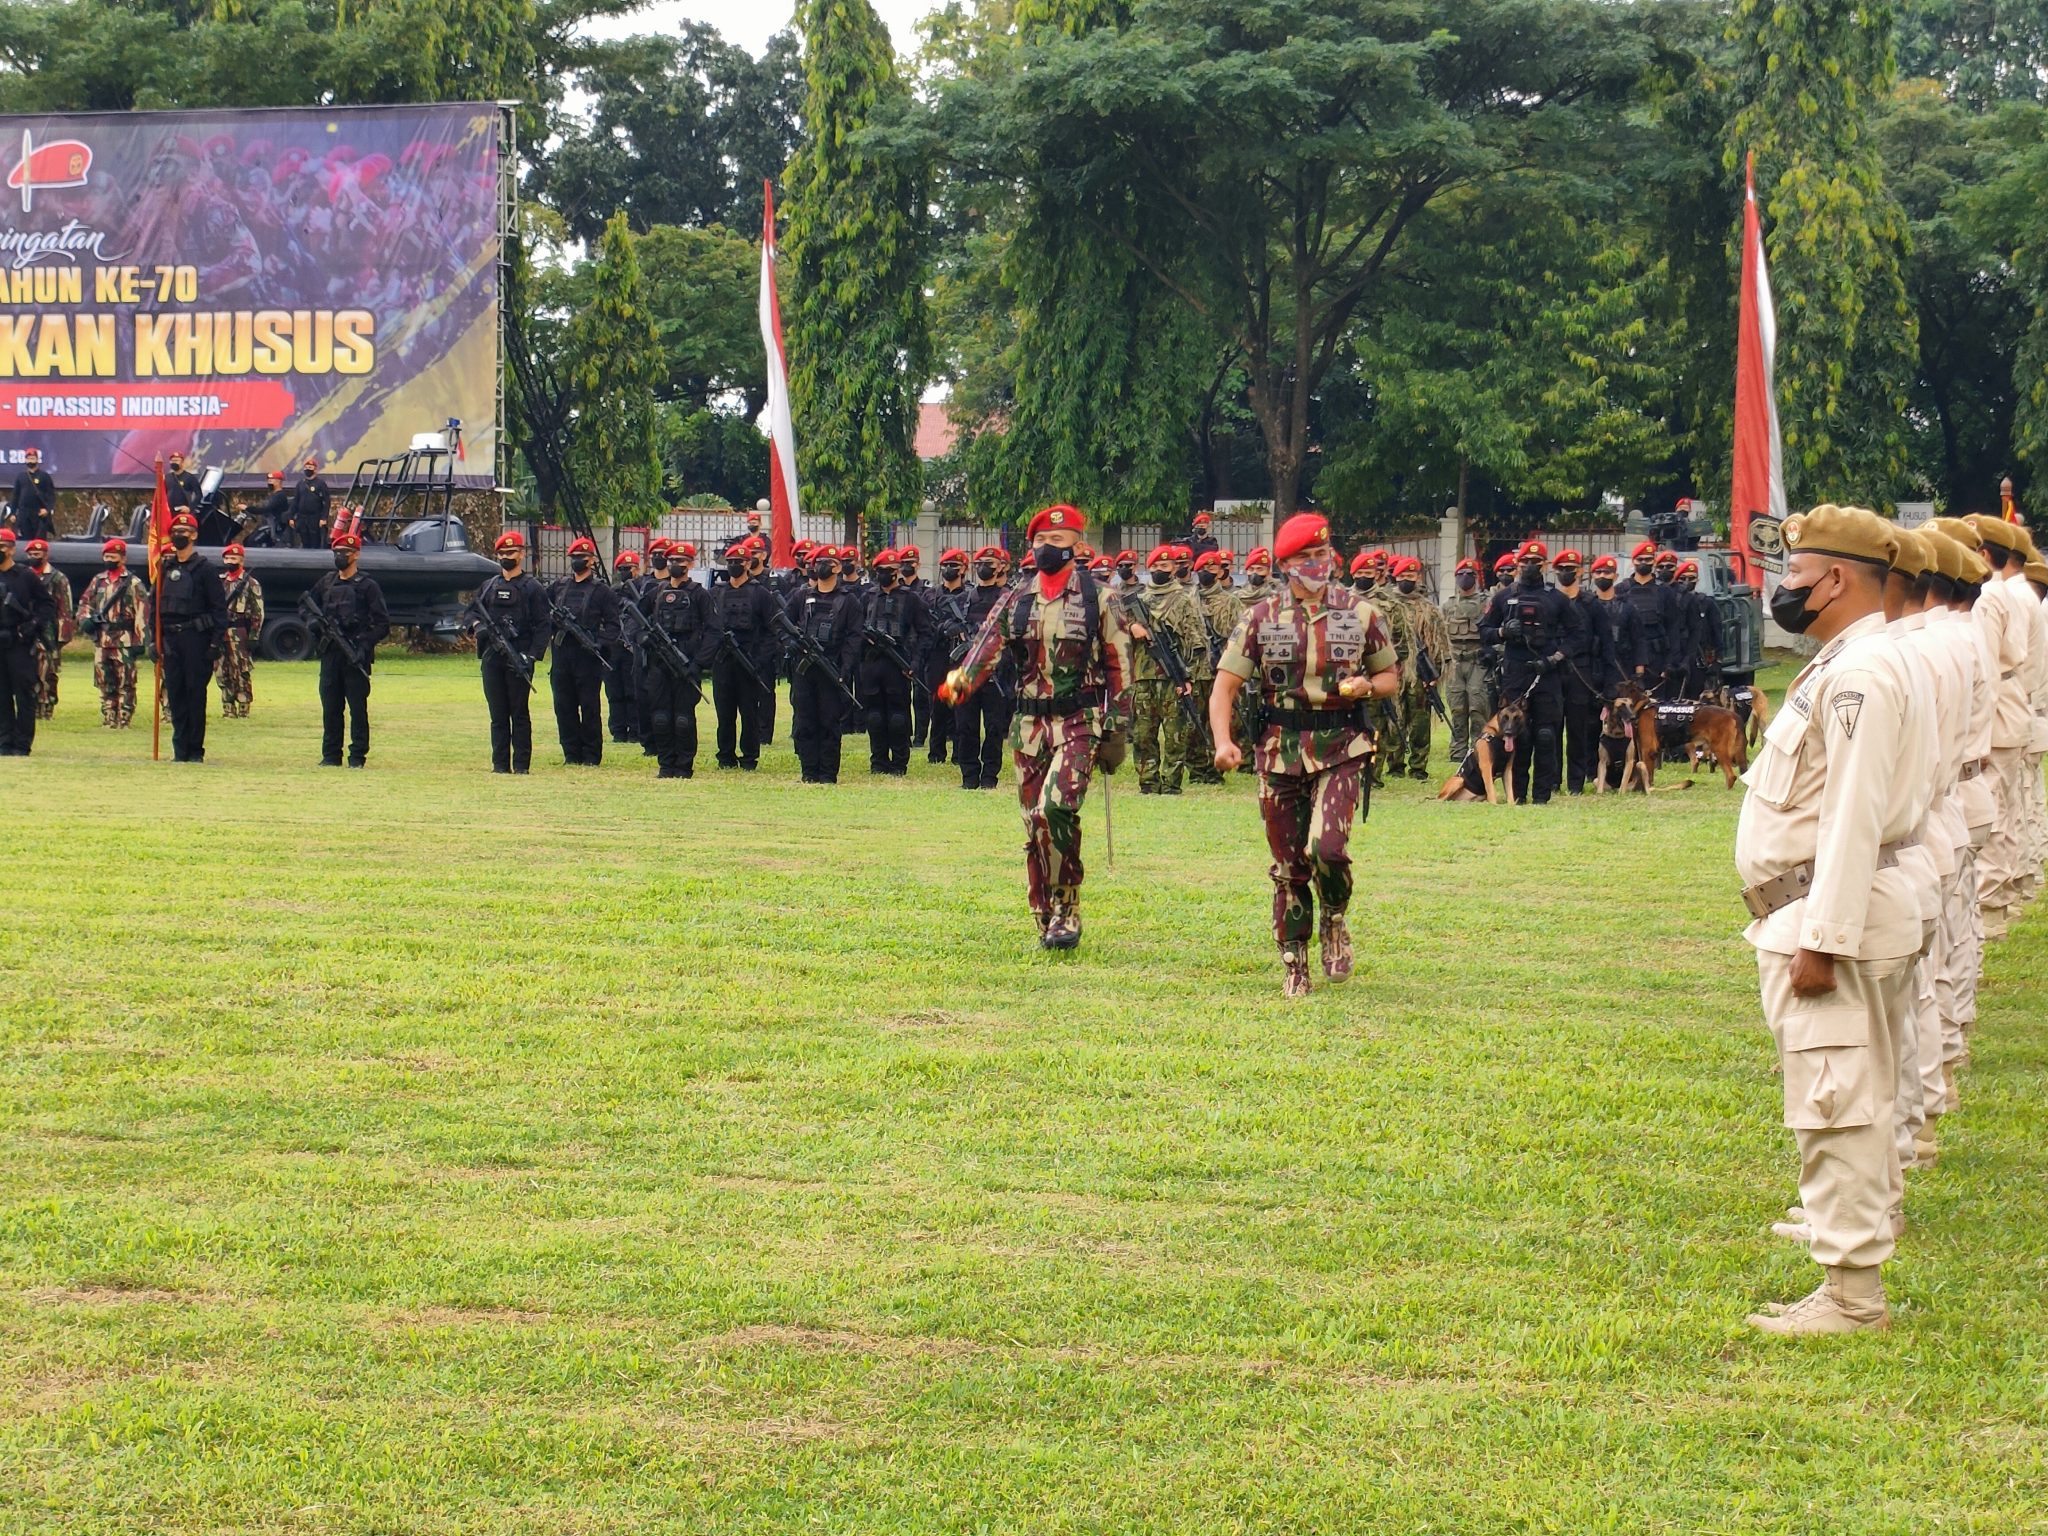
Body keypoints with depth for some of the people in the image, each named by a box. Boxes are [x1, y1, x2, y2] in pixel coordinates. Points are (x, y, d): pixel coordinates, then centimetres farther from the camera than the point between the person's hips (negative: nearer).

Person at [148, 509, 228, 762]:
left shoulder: (204, 568, -3)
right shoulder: (166, 568, 12)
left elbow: (219, 606, -5)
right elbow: (155, 603, 15)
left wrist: (215, 641, -11)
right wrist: (154, 636, 6)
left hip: (196, 637, -5)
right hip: (171, 639, 5)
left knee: (196, 693, -2)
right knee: (175, 694, 4)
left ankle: (196, 750, 3)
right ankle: (180, 750, 9)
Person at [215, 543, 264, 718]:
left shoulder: (251, 584, -2)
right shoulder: (219, 582, 15)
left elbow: (258, 613, -6)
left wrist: (254, 636, -12)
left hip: (240, 635, -6)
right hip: (219, 634, 6)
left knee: (242, 674, -7)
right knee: (222, 674, 7)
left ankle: (243, 710, -4)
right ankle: (228, 709, 14)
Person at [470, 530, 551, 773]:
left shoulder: (533, 588, 1)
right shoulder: (488, 586, 15)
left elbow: (542, 626, -4)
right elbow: (471, 610, 22)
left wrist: (532, 656, -15)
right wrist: (477, 624, -2)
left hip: (519, 660, -4)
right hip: (492, 659, 4)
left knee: (520, 713, -1)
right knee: (498, 714, 6)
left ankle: (521, 764, 1)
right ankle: (500, 763, 9)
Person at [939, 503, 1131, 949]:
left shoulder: (1097, 599, 0)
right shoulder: (1016, 601, 10)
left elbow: (1119, 667, 0)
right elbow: (987, 647, -4)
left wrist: (1117, 733, -5)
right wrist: (959, 682, -25)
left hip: (1079, 723, -4)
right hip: (1029, 724, 5)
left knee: (1055, 808, -22)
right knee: (1034, 824, 4)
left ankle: (1067, 911, -11)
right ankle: (1046, 920, 14)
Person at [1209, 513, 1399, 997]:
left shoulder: (1360, 613, 4)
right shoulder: (1261, 617, 2)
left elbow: (1391, 676, 13)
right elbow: (1225, 684, -1)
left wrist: (1366, 686, -10)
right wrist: (1223, 740, -17)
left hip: (1341, 750, -1)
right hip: (1279, 751, 1)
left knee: (1327, 847, -20)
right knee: (1289, 866, 5)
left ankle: (1335, 922, 11)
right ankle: (1293, 965, 19)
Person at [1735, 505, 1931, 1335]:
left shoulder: (1860, 674, -17)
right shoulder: (1840, 666, 17)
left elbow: (1853, 817, -23)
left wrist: (1822, 941, -24)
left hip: (1838, 916, -11)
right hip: (1818, 913, 11)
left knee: (1837, 1105, -9)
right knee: (1852, 1103, 15)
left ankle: (1852, 1294, -6)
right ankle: (1856, 1275, 22)